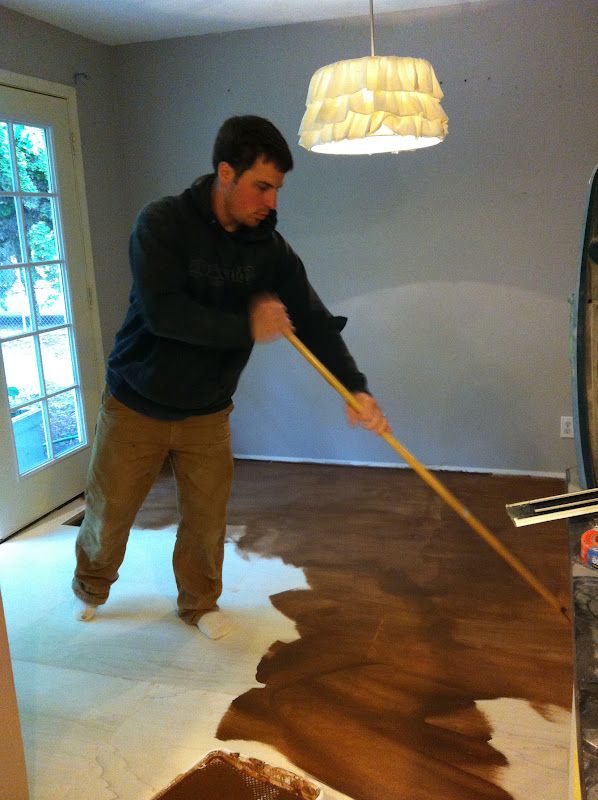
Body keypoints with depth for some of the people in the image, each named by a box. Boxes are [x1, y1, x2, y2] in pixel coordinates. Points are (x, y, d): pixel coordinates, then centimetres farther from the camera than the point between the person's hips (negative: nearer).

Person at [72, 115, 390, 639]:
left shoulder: (269, 247, -7)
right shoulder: (164, 223, -18)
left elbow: (313, 319, -13)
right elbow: (161, 311, -31)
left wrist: (355, 388, -27)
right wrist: (247, 327, -29)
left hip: (208, 413, 3)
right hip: (136, 406, -2)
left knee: (207, 516, 8)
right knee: (110, 512, 12)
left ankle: (199, 602, 34)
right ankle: (91, 587, 42)